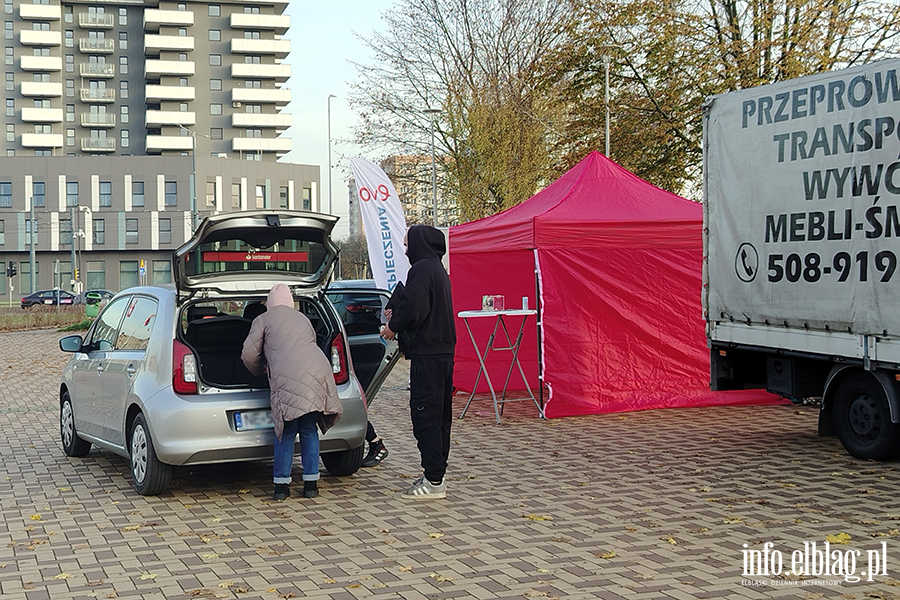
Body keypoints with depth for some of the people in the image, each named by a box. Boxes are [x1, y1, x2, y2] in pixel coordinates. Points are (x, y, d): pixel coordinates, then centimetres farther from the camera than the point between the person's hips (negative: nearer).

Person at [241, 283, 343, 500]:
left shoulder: (263, 320, 17)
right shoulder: (303, 319, 31)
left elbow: (249, 354, 13)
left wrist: (259, 372, 34)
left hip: (288, 380, -4)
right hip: (318, 372, 4)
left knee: (286, 433, 5)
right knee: (309, 430, 13)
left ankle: (281, 484, 5)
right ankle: (311, 484, 13)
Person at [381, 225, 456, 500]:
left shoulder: (422, 269, -14)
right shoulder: (438, 269, 18)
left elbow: (413, 308, -22)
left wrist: (393, 326, -5)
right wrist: (398, 316, 19)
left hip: (427, 353, -10)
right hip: (444, 350, 10)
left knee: (425, 416, -7)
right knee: (439, 415, 13)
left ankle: (433, 482, -7)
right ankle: (436, 475, 20)